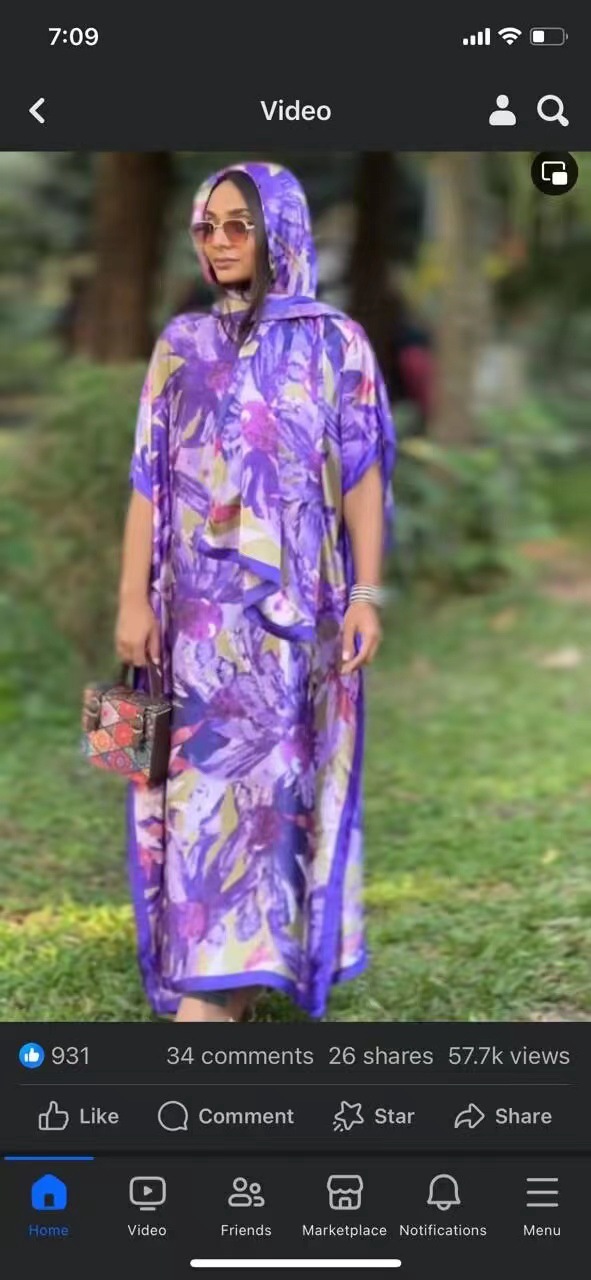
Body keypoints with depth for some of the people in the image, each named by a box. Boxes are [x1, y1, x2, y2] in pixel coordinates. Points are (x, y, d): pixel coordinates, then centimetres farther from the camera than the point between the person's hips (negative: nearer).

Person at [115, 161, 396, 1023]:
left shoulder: (335, 343, 3)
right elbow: (149, 479, 6)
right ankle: (222, 972, 7)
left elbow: (363, 476, 0)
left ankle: (222, 981, 2)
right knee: (207, 769, 0)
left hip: (294, 597, -2)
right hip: (202, 601, 2)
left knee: (268, 766, -2)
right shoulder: (182, 345, 8)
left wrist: (367, 593, -9)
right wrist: (134, 598, -1)